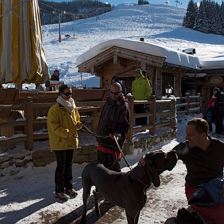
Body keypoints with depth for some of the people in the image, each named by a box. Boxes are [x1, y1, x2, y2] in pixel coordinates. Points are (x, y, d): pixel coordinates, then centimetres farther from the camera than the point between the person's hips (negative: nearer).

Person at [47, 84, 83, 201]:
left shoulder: (73, 108, 9)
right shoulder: (54, 109, -15)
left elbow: (76, 120, 20)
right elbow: (54, 126, -20)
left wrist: (78, 125, -3)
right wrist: (67, 133, -27)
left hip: (71, 142, 7)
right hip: (59, 142, -7)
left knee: (69, 165, 17)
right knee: (61, 166, 0)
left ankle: (68, 187, 31)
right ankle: (59, 191, 14)